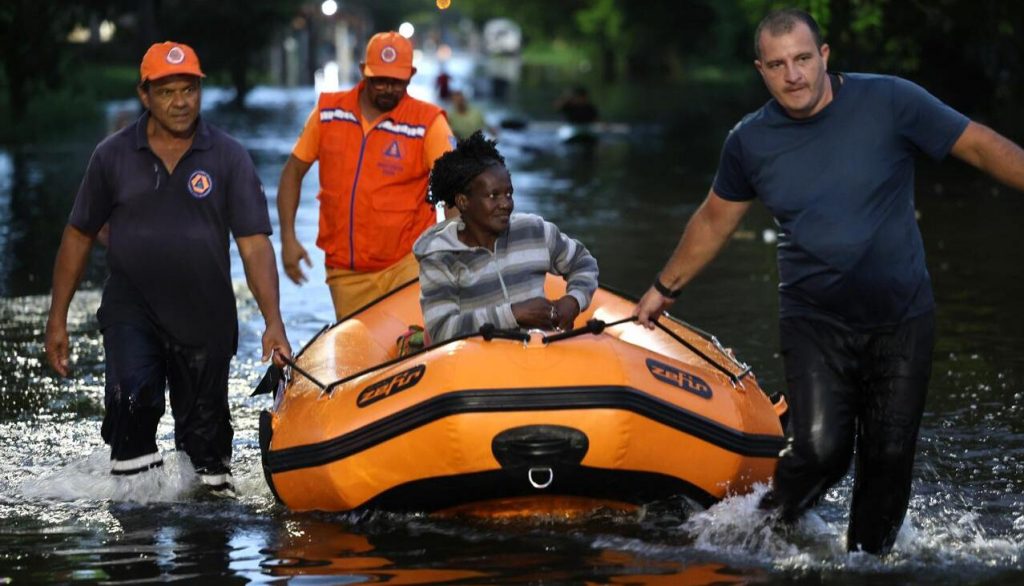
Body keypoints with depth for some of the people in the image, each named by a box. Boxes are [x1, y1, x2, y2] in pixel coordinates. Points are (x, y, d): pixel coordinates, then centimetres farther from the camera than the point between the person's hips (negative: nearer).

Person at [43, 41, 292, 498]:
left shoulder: (228, 157, 0)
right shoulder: (113, 156, 3)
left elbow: (254, 243, -5)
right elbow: (79, 235, 10)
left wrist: (273, 322, -15)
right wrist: (57, 318, 8)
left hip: (205, 316, 0)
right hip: (131, 310, 0)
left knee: (204, 430, 4)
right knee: (133, 396, -23)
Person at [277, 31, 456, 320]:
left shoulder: (428, 123, -6)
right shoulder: (328, 112, 4)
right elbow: (293, 172, 12)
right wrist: (288, 239, 4)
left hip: (406, 266, -3)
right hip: (344, 273, 3)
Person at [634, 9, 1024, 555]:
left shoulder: (888, 101, -9)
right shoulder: (750, 142, -1)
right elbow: (714, 220, 16)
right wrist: (665, 288, 24)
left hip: (903, 319, 0)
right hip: (815, 321, 0)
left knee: (889, 457, 1)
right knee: (820, 450, -16)